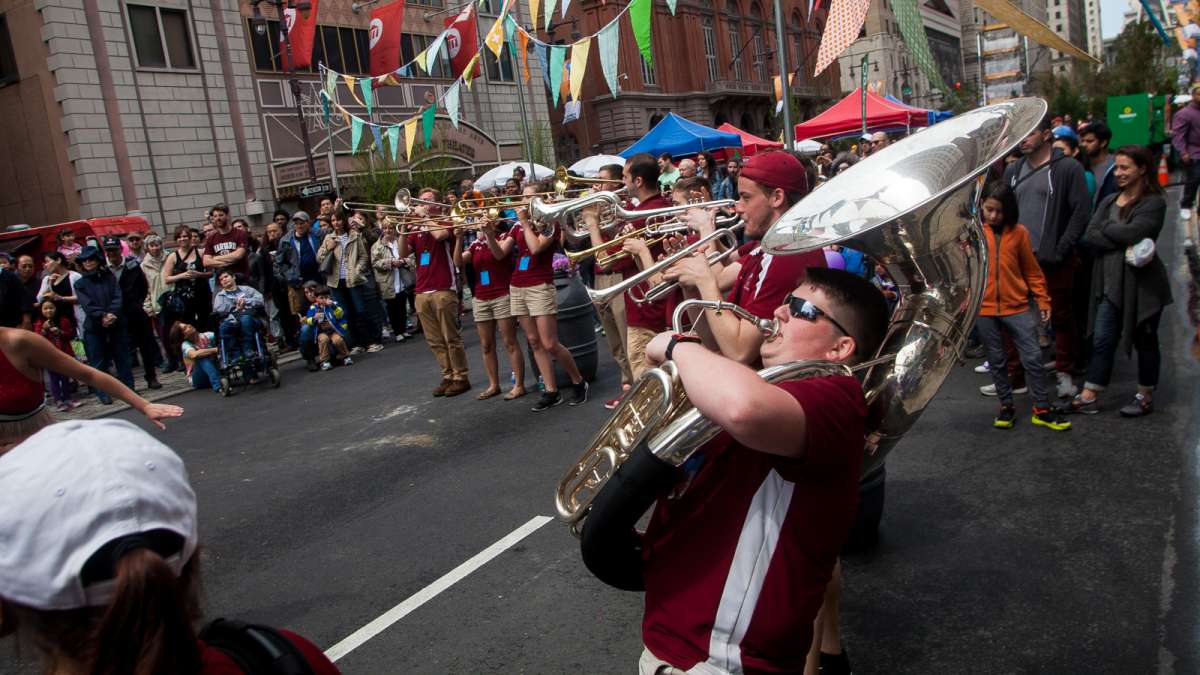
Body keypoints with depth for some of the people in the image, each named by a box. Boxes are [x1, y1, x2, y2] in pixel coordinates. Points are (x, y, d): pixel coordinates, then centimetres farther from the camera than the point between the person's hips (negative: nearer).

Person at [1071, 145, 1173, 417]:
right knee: (1102, 339, 3)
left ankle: (1145, 397, 22)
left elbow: (1131, 232, -23)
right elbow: (1089, 237, -2)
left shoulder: (1154, 203, -7)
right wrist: (1123, 241, -15)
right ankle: (1089, 396, 6)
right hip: (1111, 282, 5)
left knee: (1145, 340, 8)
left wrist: (1106, 228, -5)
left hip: (1142, 282, -5)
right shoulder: (1109, 201, 11)